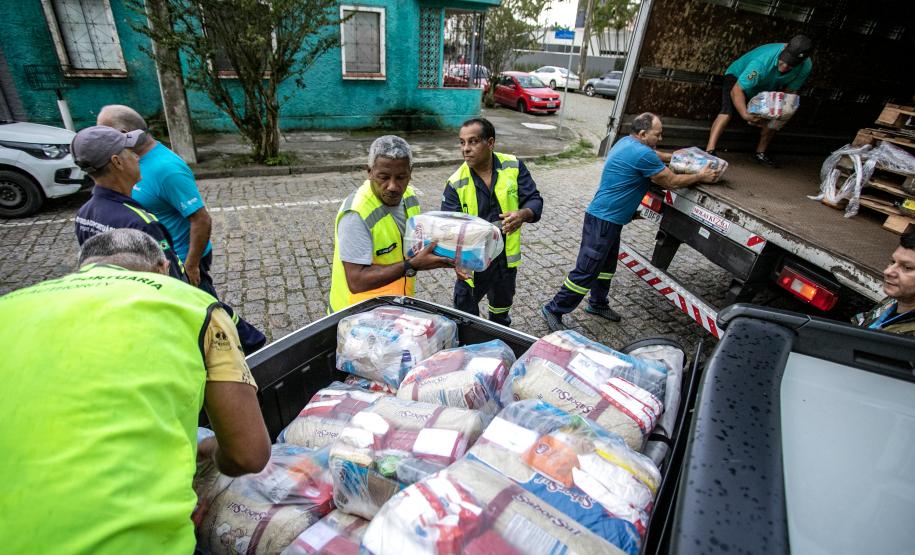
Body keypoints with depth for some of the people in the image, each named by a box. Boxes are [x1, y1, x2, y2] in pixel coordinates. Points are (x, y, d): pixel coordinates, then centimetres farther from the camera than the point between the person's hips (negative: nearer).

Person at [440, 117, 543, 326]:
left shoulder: (513, 167, -9)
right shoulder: (456, 183, -15)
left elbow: (534, 200, -8)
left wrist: (523, 214, -32)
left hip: (507, 258, 3)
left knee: (501, 311, 28)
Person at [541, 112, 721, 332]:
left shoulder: (627, 142, 12)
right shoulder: (642, 154, -19)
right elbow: (672, 182, -8)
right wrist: (701, 177, 6)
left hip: (609, 220, 11)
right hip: (603, 221, -11)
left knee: (607, 265, 22)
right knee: (585, 272, -6)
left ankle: (598, 304, 38)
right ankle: (554, 309, 3)